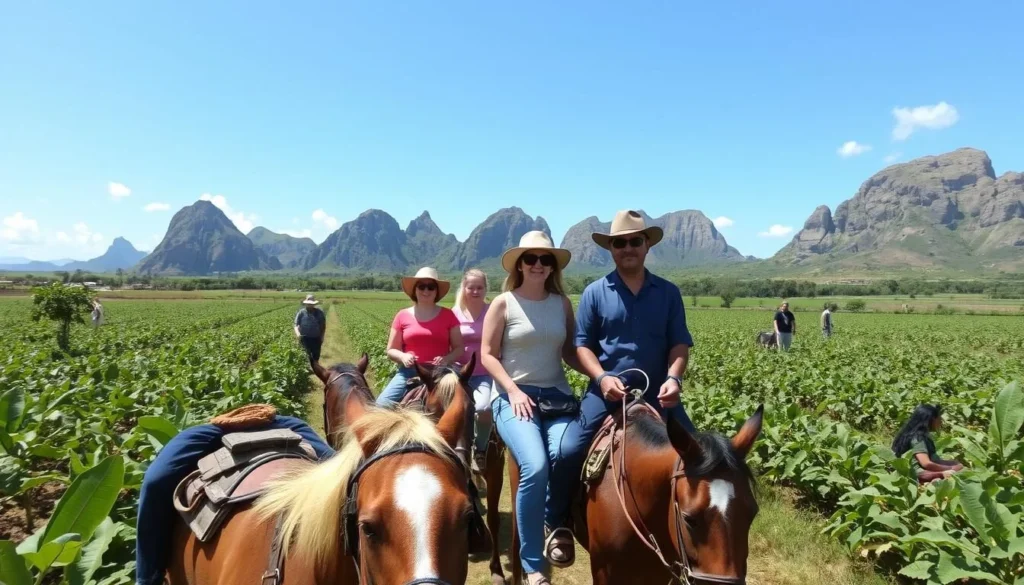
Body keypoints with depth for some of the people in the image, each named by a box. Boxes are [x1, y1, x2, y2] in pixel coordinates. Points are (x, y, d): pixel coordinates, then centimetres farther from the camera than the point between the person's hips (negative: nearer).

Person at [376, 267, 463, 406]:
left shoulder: (447, 315, 5)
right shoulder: (403, 316, 7)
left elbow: (459, 348, 7)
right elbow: (391, 351, 11)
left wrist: (447, 359, -14)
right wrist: (403, 356, -11)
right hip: (409, 372, 1)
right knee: (382, 404, -17)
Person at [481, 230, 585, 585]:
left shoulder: (562, 303, 9)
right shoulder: (503, 303, 0)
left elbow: (570, 352, 12)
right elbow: (488, 354, -1)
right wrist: (514, 390, -14)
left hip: (557, 395, 3)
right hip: (513, 396, -3)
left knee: (564, 456, -29)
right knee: (535, 467, -25)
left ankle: (555, 524, 4)